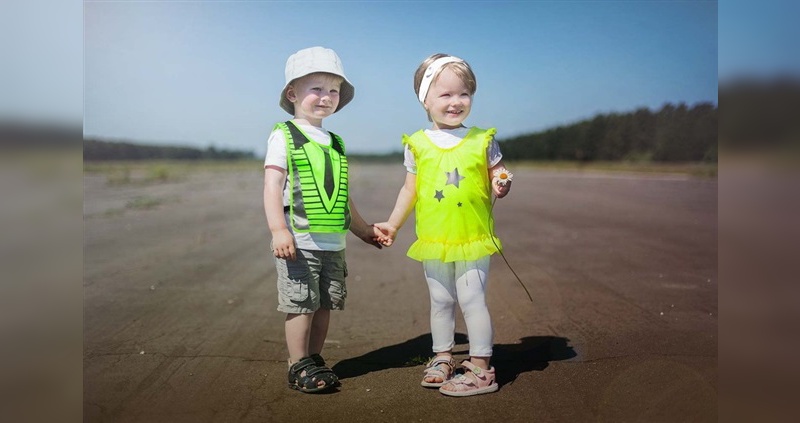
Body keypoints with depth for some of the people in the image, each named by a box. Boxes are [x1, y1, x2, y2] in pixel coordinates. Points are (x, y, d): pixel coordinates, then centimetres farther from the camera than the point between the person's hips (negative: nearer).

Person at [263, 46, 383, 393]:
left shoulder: (335, 143, 16)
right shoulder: (284, 136, -3)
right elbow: (272, 185, -11)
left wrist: (363, 230, 26)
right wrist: (278, 230, -21)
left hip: (333, 243, 6)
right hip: (298, 241, -6)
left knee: (325, 305, 11)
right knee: (302, 305, -1)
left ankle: (313, 359, 25)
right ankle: (299, 367, 12)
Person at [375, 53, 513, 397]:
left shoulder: (482, 140, 0)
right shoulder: (417, 144, 4)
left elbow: (497, 175, 7)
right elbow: (410, 190, 11)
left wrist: (501, 184, -16)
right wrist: (392, 224, 14)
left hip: (473, 239, -2)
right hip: (433, 241, 2)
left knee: (472, 300, -3)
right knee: (440, 302, 13)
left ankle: (481, 368, 9)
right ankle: (442, 359, 29)